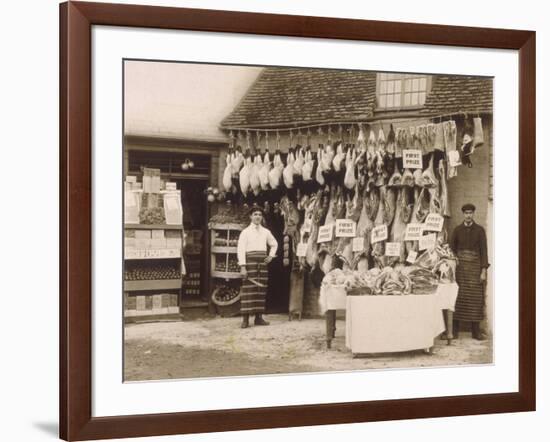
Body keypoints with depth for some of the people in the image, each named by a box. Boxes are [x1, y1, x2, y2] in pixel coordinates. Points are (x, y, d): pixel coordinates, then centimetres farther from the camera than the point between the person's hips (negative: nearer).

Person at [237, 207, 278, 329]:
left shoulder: (266, 232, 13)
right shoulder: (245, 232, 0)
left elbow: (274, 244, 30)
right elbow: (240, 249, -6)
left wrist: (271, 256, 13)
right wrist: (242, 267, -15)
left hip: (262, 261, 5)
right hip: (250, 260, -5)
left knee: (261, 289, 4)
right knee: (248, 289, -8)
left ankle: (258, 317, 10)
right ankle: (245, 319, -7)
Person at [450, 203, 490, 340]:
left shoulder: (480, 230, 1)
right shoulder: (457, 230, 5)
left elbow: (484, 250, -1)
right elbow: (451, 249, 7)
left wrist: (484, 271, -7)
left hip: (475, 266, -1)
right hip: (460, 266, 1)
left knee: (475, 297, -1)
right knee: (457, 297, -2)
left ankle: (476, 331, 5)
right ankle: (454, 329, 5)